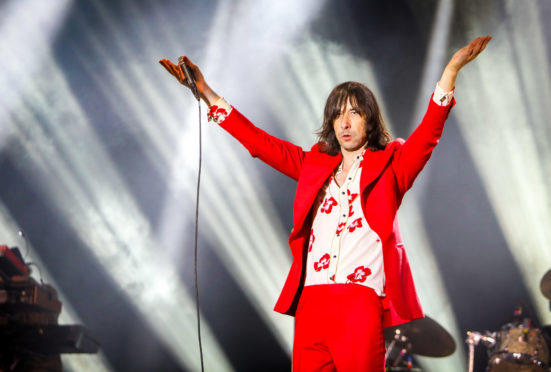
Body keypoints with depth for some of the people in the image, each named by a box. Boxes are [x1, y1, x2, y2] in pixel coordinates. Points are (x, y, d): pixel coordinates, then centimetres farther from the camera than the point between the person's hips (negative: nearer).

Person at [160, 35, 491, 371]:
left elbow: (428, 133, -6)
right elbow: (260, 142, 18)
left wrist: (451, 71, -20)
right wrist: (207, 94, 13)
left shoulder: (390, 165, 9)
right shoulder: (315, 164, 20)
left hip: (363, 304, -4)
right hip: (311, 303, 4)